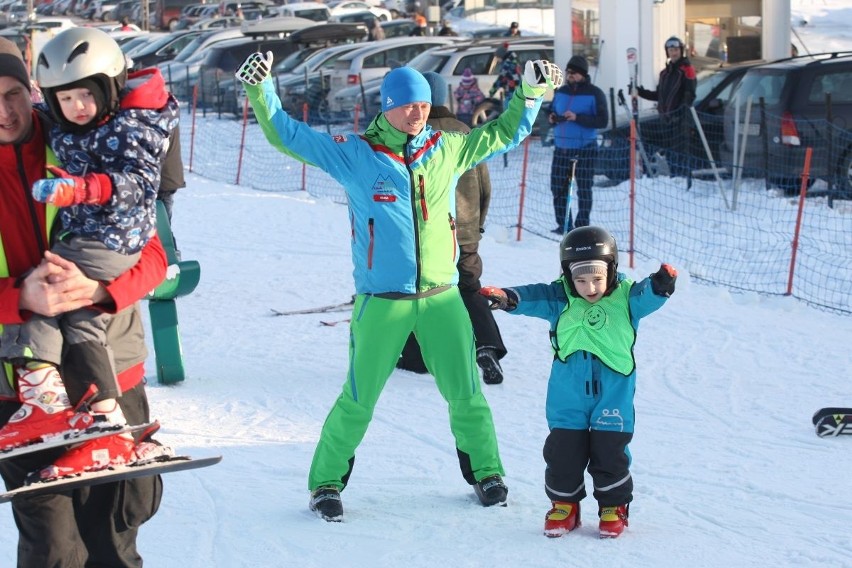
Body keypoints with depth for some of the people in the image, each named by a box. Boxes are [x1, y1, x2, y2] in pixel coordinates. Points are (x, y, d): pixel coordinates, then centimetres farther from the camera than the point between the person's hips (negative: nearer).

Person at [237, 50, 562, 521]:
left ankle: (485, 472, 27)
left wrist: (532, 92, 15)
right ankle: (326, 483, 15)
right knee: (359, 400, 0)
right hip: (381, 301, -3)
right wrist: (260, 90, -12)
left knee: (466, 393, 9)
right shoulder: (354, 153, -3)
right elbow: (287, 134, -2)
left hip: (442, 297, 3)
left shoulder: (448, 149, 7)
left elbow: (504, 133, 21)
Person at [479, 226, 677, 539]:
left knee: (609, 452, 4)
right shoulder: (560, 299, -4)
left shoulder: (625, 298, -5)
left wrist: (661, 284, -46)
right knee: (563, 451, 5)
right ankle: (564, 504, 25)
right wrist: (508, 298, -39)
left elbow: (647, 296, -22)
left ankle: (614, 506, 24)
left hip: (613, 393, -1)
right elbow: (535, 297, -18)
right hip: (567, 397, 1)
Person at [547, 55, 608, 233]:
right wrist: (552, 118, -1)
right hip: (561, 148, 5)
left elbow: (602, 121, -12)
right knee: (558, 187, 6)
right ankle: (564, 224, 17)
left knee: (584, 189, 0)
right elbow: (552, 112, 24)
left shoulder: (594, 94, -6)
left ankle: (582, 226, 7)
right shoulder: (561, 92, 11)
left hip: (584, 149, -5)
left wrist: (577, 118, -22)